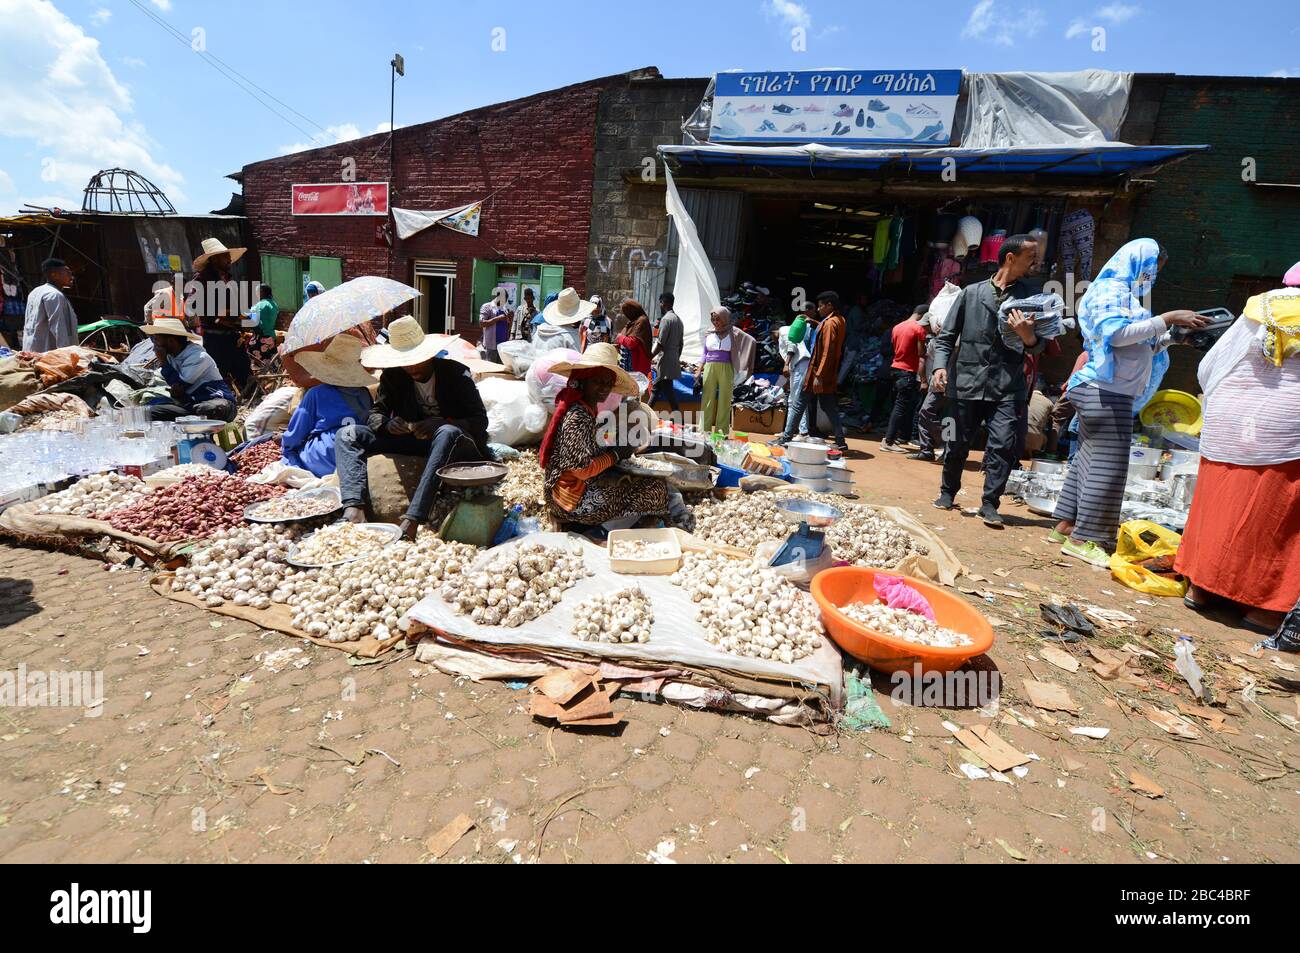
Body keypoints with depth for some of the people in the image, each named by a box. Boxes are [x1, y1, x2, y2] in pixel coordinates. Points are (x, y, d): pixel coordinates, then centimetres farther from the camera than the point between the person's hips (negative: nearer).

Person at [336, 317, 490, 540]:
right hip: (412, 442, 5)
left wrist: (443, 423, -28)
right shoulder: (392, 377, 6)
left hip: (454, 443, -4)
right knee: (347, 434, -9)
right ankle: (354, 508, -33)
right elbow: (376, 413, 7)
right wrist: (387, 424, -18)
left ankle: (412, 520, -48)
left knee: (448, 433, -41)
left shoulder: (456, 374, -6)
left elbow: (480, 421, -10)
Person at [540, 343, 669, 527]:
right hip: (574, 499, -10)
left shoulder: (586, 407, 3)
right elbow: (582, 470, -25)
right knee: (657, 488, -6)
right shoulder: (578, 417, -25)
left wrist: (612, 449, 0)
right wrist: (616, 454, -13)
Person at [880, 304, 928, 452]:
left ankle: (903, 438, 20)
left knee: (900, 406, 14)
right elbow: (921, 356, -12)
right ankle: (889, 441, -8)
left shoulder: (897, 327, 13)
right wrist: (923, 379, -9)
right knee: (901, 407, -7)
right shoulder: (919, 328, -9)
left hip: (895, 368, 8)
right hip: (908, 372, -8)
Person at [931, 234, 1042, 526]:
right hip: (968, 382, 0)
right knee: (958, 444, 8)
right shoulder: (971, 293, 7)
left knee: (1003, 445, -10)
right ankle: (948, 492, 28)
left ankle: (990, 504, -1)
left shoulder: (1030, 297, 10)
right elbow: (947, 335, 8)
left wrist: (1028, 336, -13)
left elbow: (1039, 348, 9)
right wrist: (940, 365, -8)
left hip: (1007, 386, 1)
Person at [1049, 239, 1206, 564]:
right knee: (1108, 464, -8)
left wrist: (1172, 335, 10)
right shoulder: (1110, 289, -7)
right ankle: (1081, 539, -4)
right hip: (1106, 392, -10)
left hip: (1108, 393, 10)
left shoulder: (1125, 293, 22)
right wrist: (1167, 319, -21)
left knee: (1090, 459, 10)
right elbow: (1115, 333, -23)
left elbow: (1141, 346, 22)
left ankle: (1065, 525, 15)